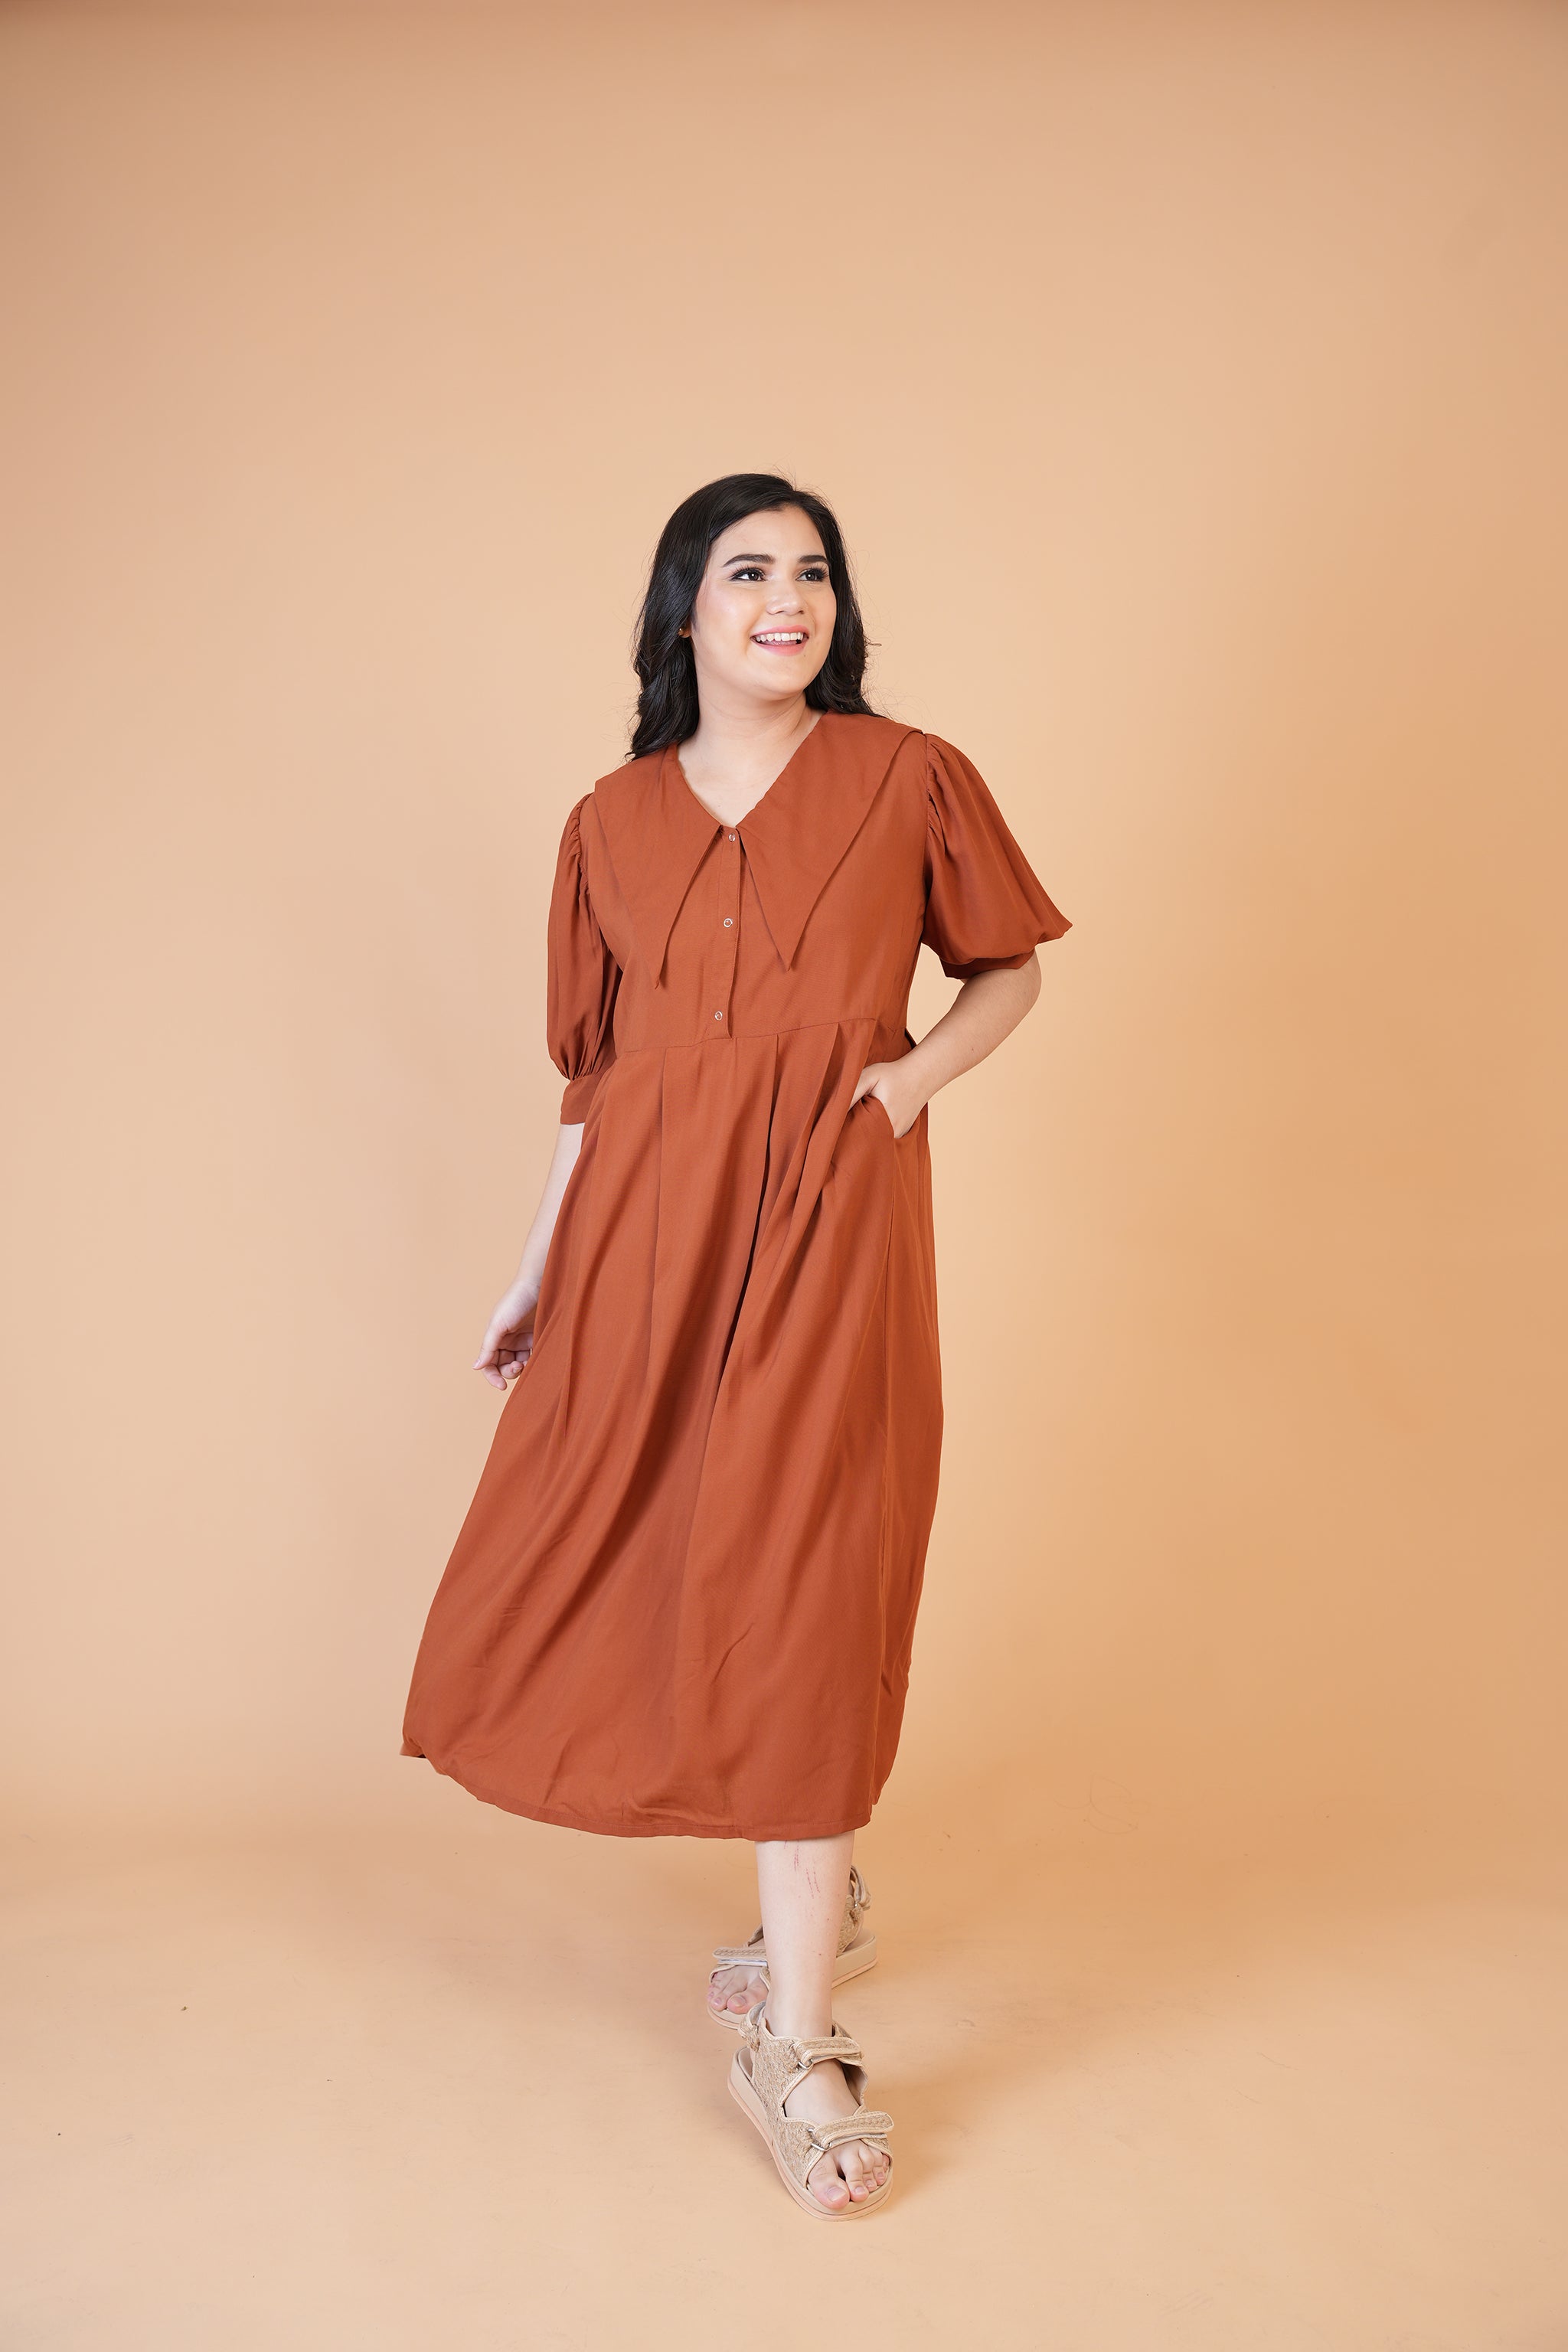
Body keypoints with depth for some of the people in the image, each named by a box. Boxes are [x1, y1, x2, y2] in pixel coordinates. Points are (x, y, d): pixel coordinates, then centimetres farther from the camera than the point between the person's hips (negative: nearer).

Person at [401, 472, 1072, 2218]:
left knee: (797, 1594, -6)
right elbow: (594, 1075, 12)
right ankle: (826, 1903, 34)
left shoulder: (908, 780, 3)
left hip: (826, 1222, -3)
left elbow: (1010, 969, 13)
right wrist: (533, 1279, 11)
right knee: (648, 1566, 9)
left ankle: (795, 2043, 5)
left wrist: (921, 1068, -7)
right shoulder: (611, 826, 9)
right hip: (646, 1232, 4)